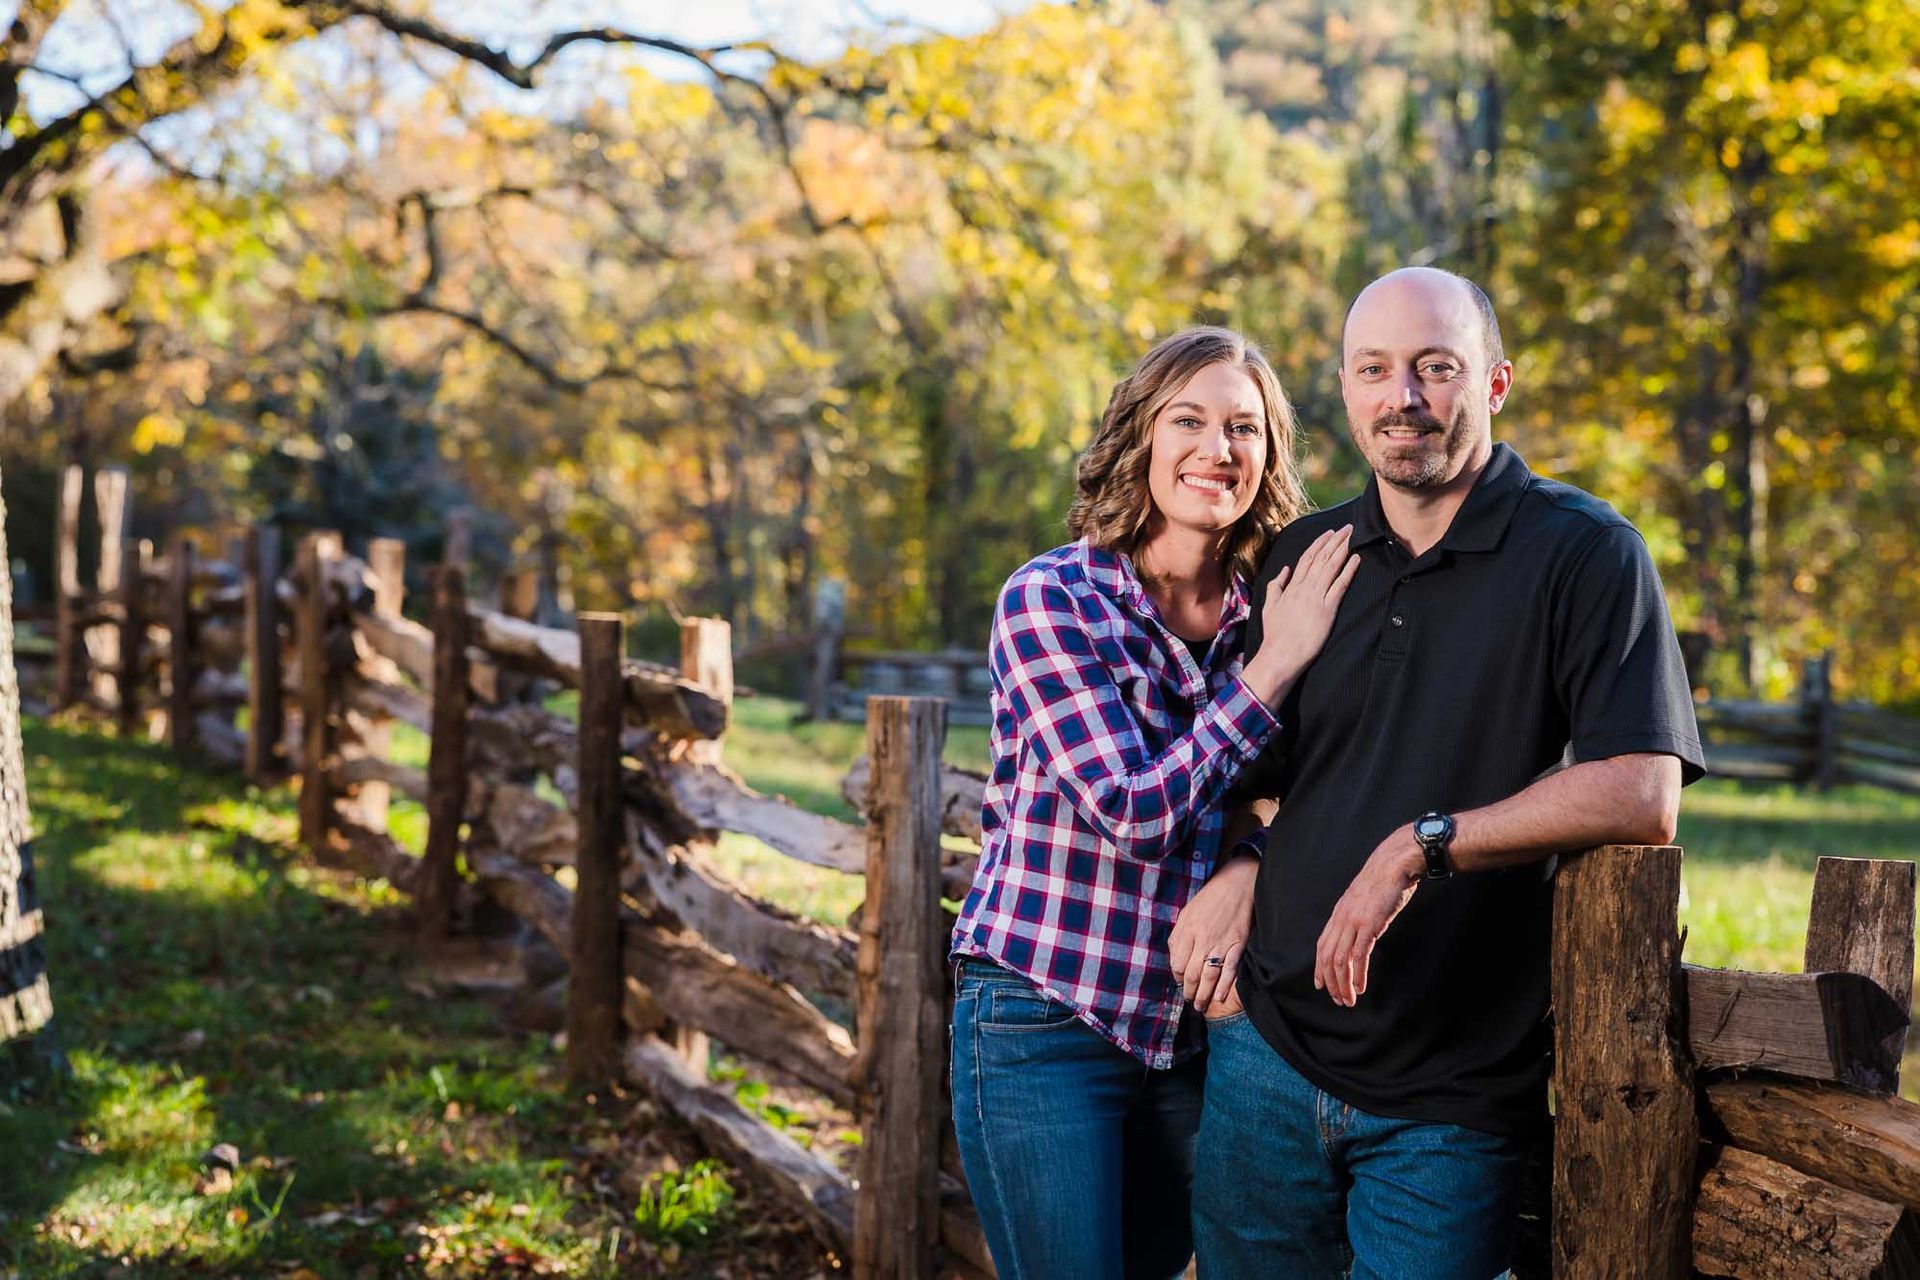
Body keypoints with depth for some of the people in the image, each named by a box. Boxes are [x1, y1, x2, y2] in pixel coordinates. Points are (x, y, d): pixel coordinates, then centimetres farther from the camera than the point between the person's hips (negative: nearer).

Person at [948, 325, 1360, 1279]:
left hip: (1191, 1026, 5)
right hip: (1044, 1026, -5)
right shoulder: (1051, 597, -12)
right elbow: (1133, 813, -19)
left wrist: (1249, 872, -16)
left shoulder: (1267, 609, 3)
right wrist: (1273, 666, -20)